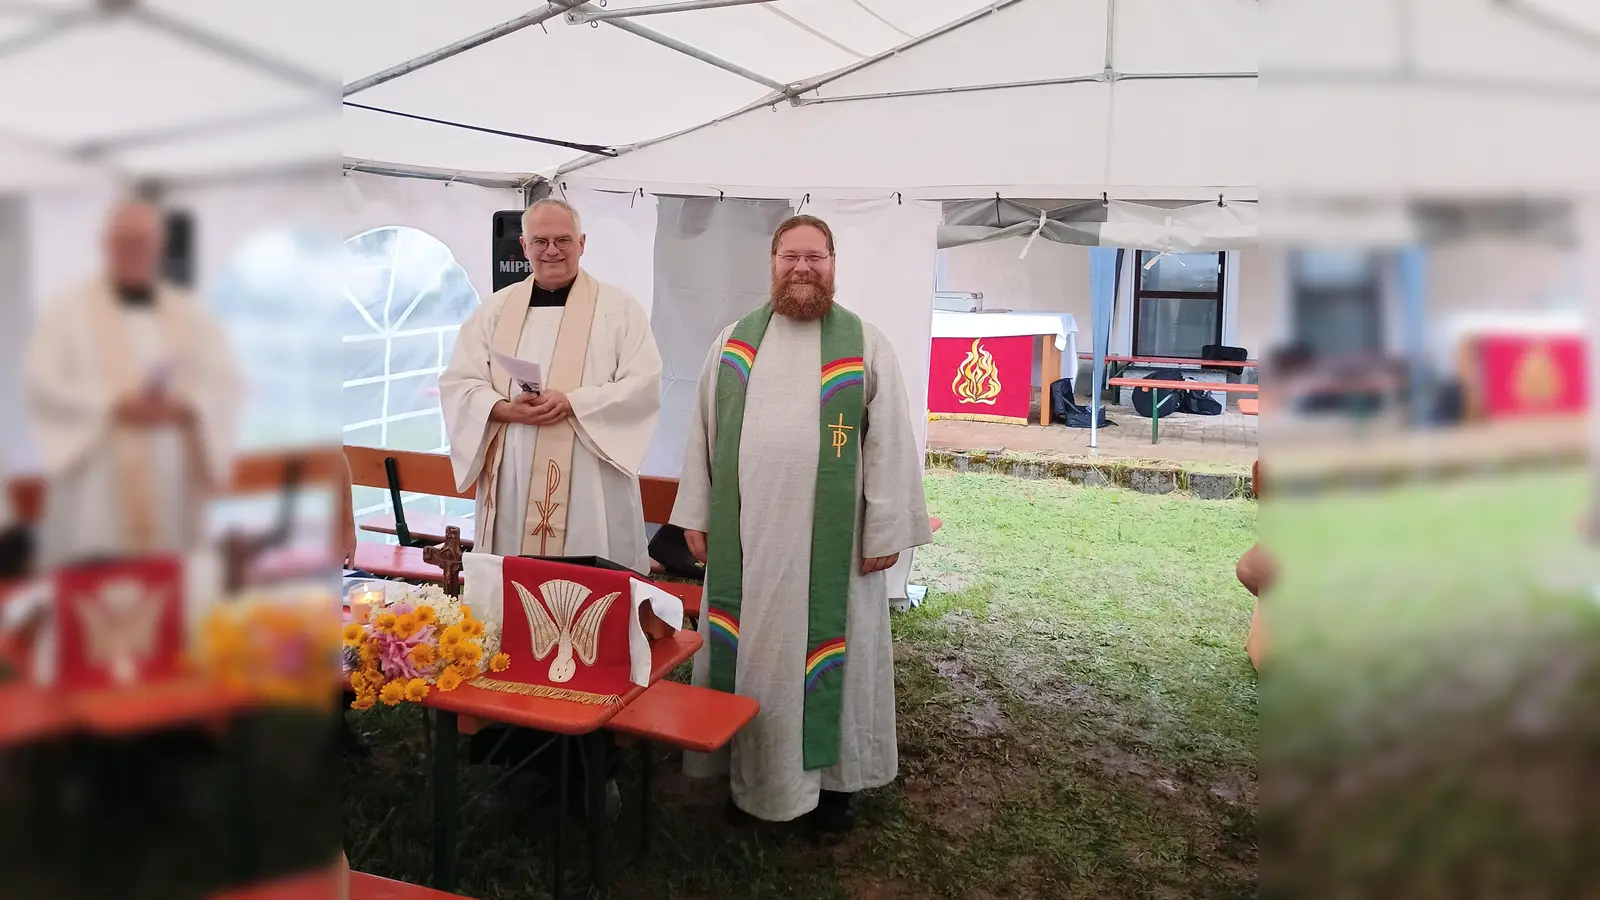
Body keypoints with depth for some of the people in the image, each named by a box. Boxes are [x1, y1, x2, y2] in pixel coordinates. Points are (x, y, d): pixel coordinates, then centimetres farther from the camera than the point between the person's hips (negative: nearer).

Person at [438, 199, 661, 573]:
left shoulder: (619, 308, 4)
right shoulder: (495, 309, 12)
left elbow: (645, 384, -5)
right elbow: (457, 383, 8)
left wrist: (572, 404, -17)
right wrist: (506, 409, -12)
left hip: (588, 485, -3)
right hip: (511, 484, 3)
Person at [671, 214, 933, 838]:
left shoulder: (866, 344, 0)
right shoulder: (733, 341, 8)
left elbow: (890, 441, -3)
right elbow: (704, 431, 10)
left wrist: (888, 529, -7)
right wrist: (695, 515, 6)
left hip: (831, 541, -2)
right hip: (745, 535, 3)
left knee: (825, 650, 6)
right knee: (750, 650, 10)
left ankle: (832, 776, 21)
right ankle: (752, 772, 25)